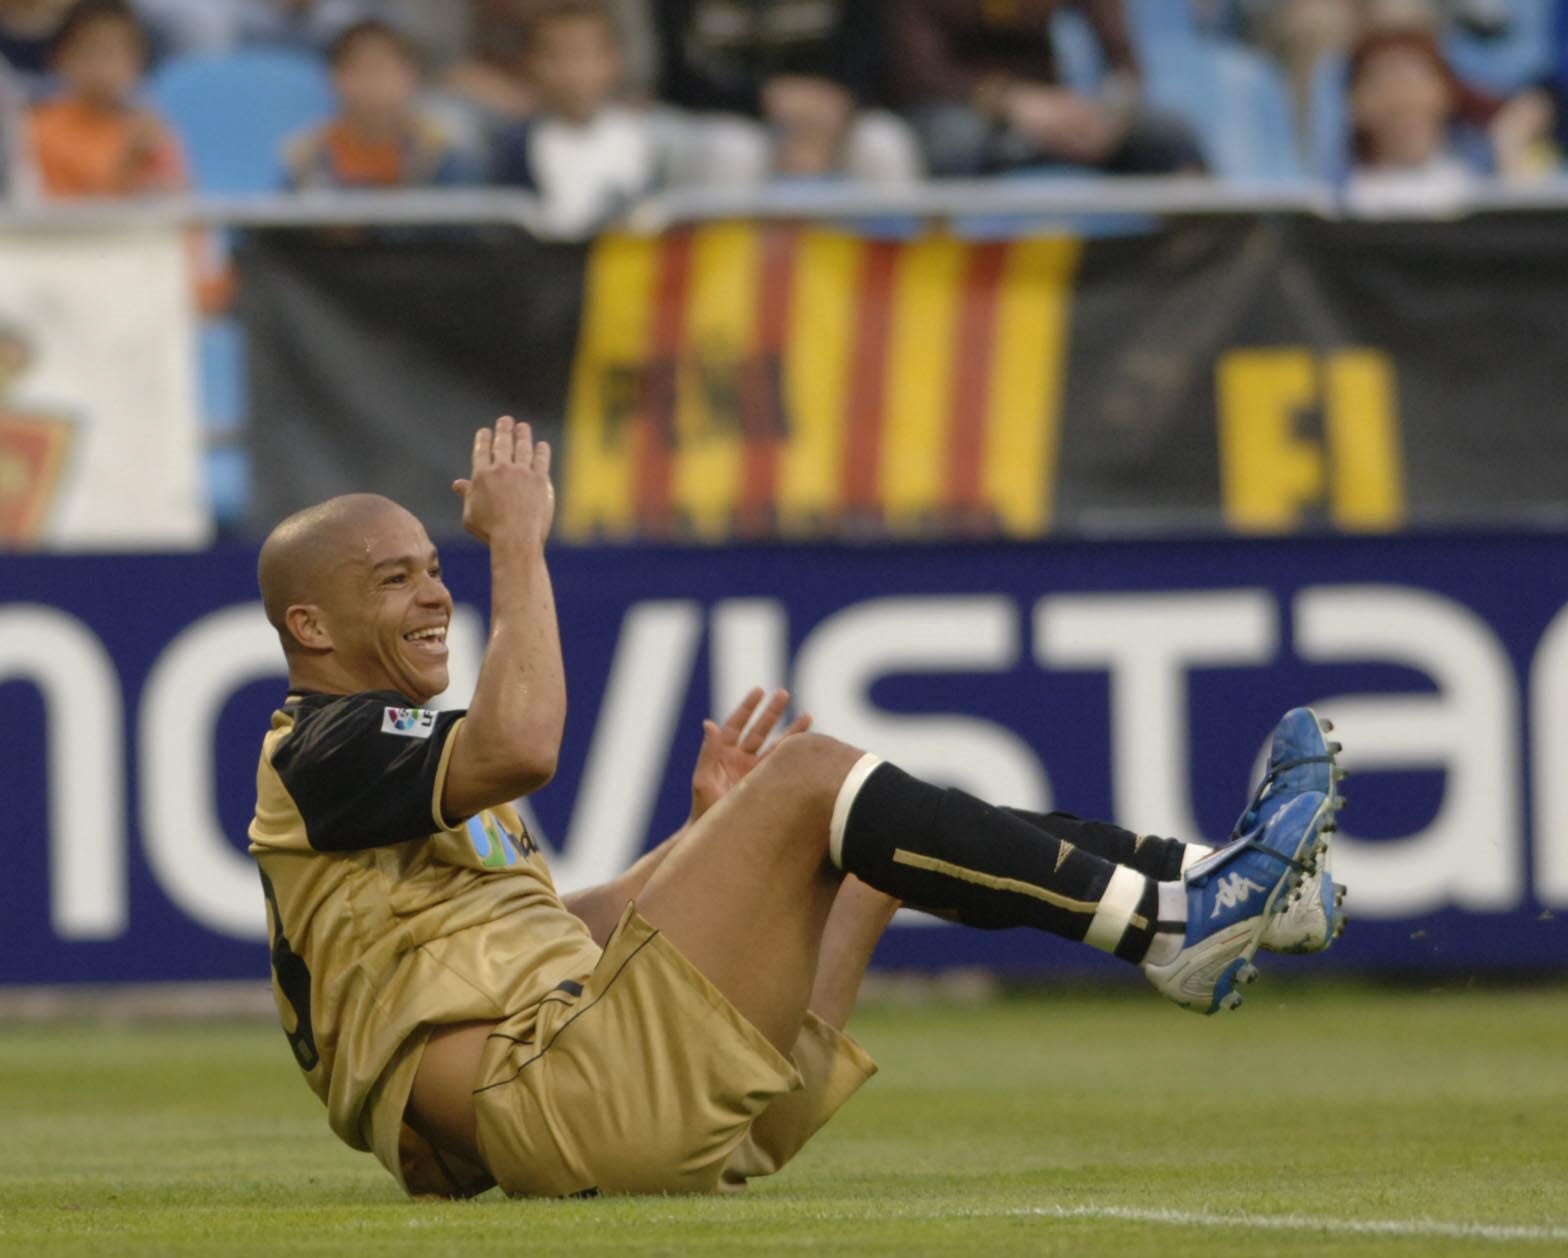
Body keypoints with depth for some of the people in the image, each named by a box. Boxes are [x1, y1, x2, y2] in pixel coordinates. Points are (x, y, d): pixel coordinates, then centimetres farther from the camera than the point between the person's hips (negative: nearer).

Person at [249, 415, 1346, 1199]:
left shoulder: (390, 752, 29)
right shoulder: (326, 752, -4)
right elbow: (522, 746, -24)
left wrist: (710, 831, 22)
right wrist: (517, 543, -14)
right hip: (558, 1094, -11)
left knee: (870, 842, 15)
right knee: (808, 775, -13)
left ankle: (1197, 888, 5)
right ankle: (1171, 922, -13)